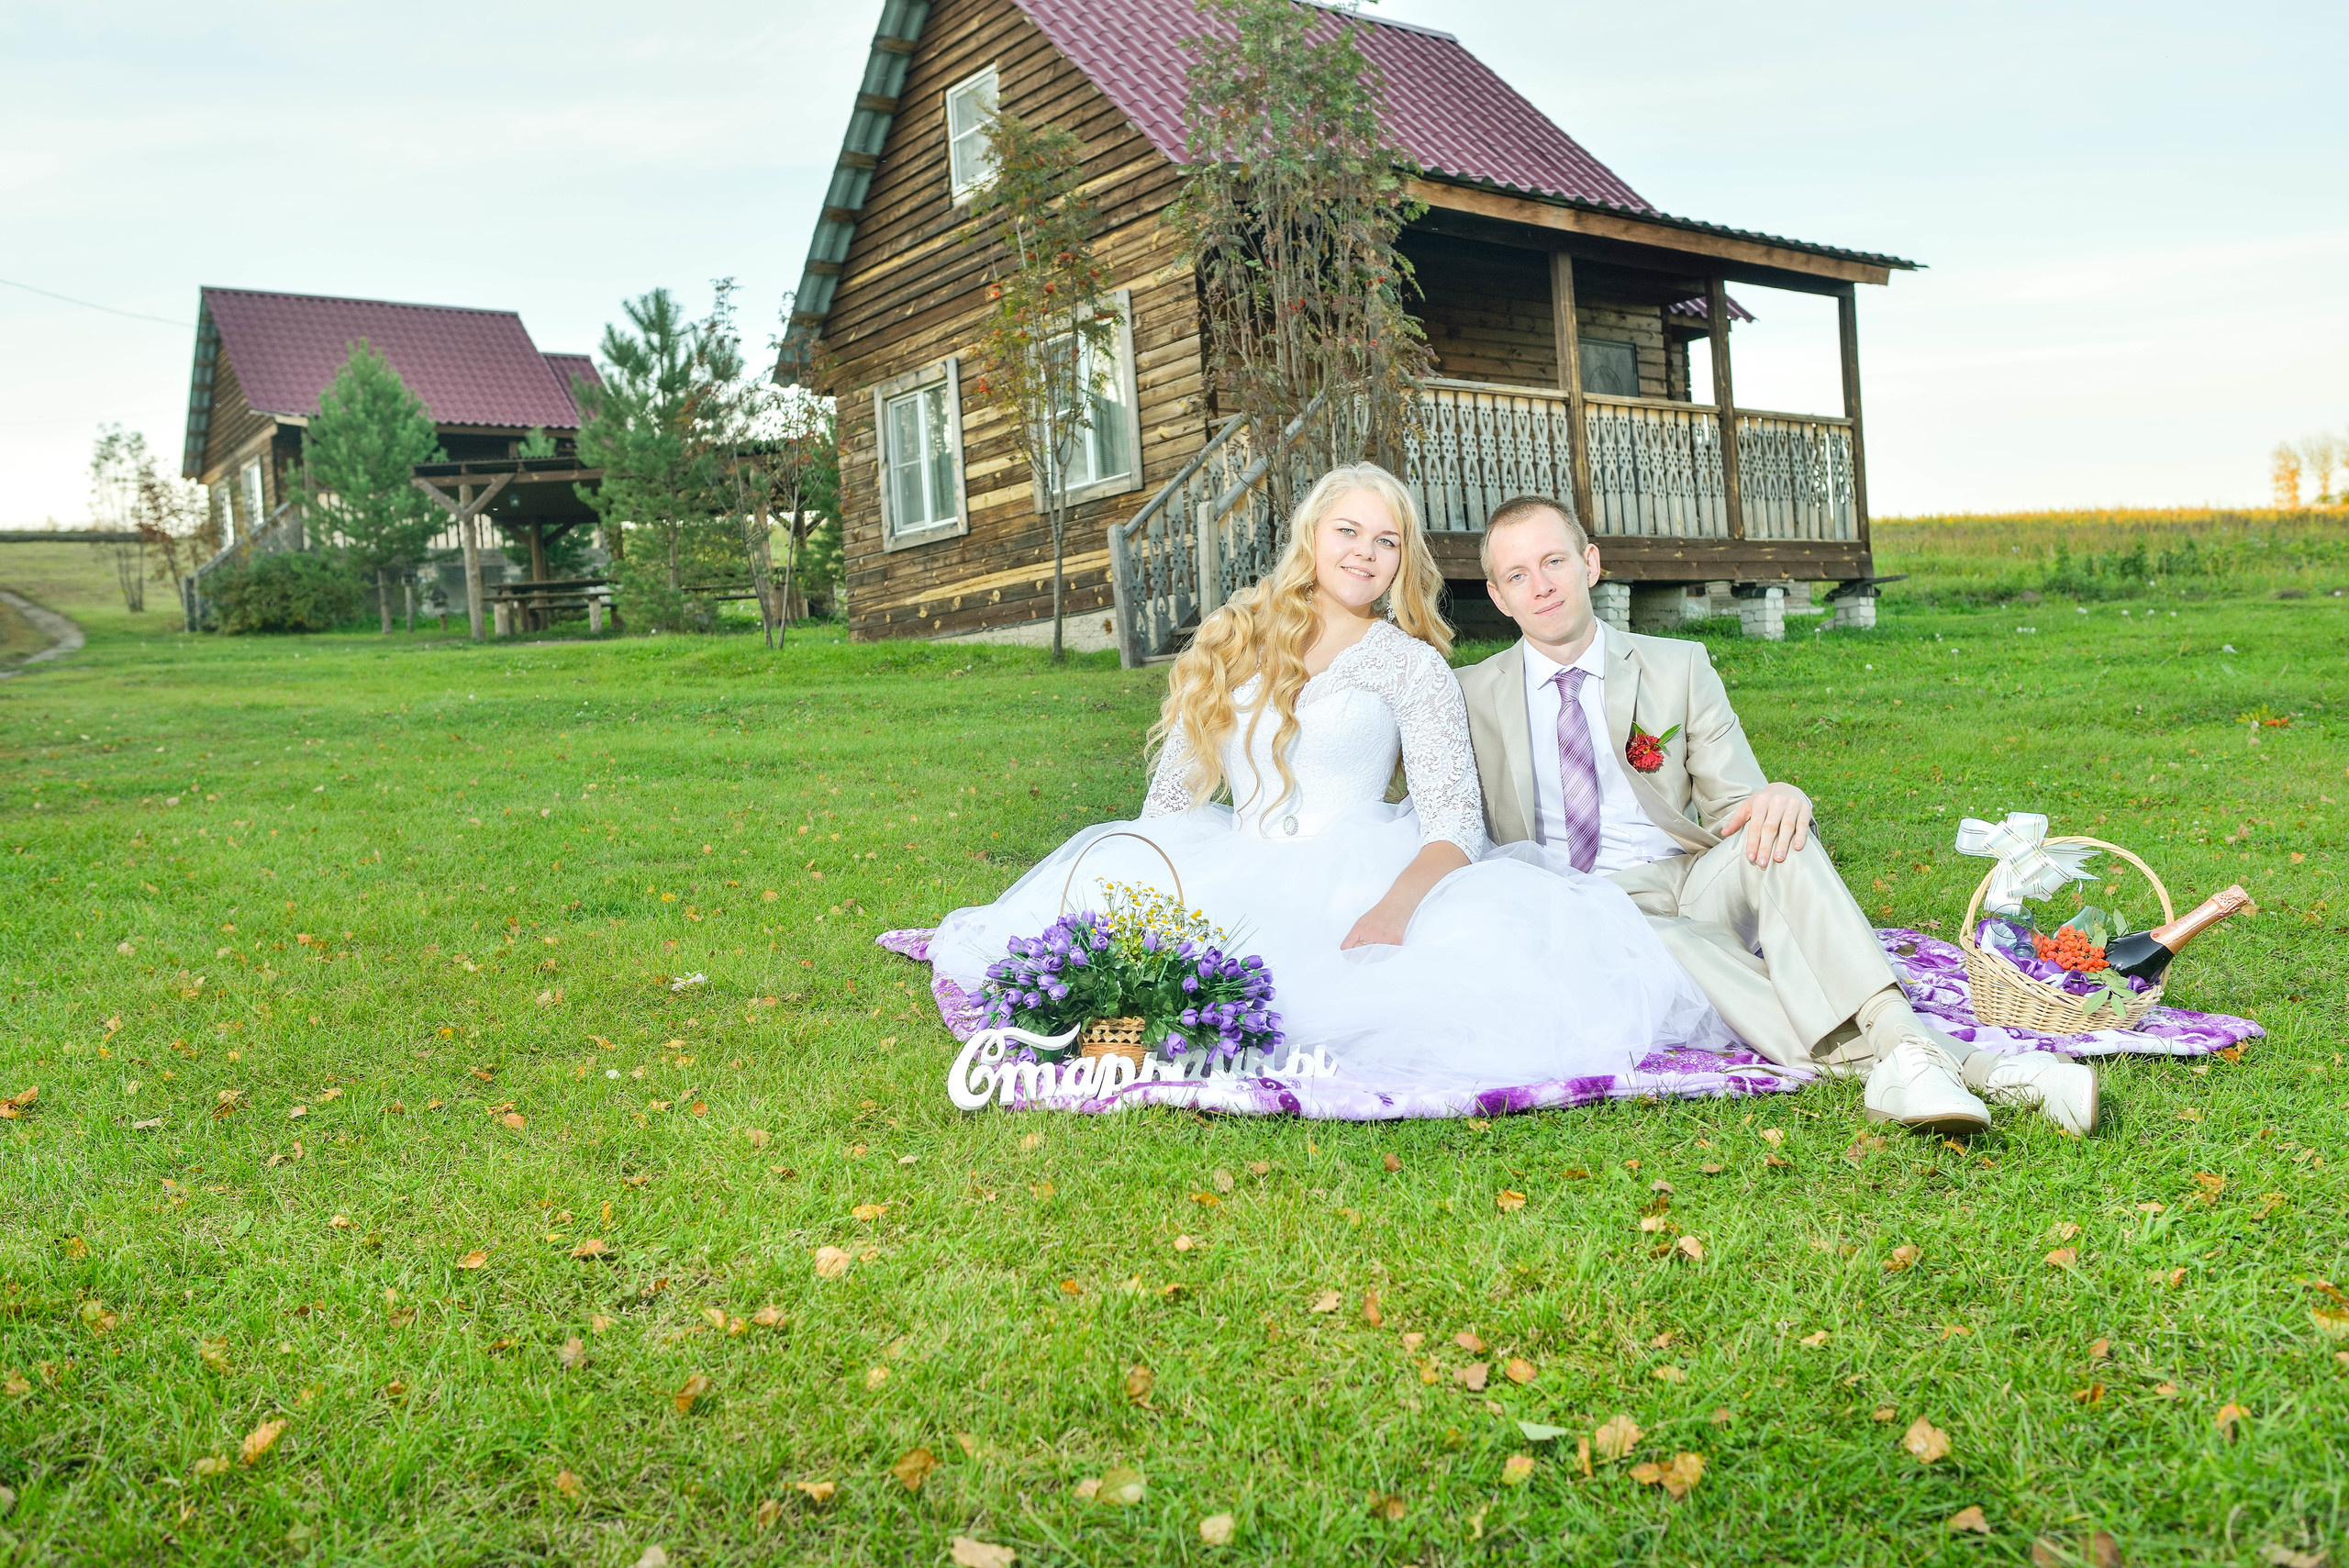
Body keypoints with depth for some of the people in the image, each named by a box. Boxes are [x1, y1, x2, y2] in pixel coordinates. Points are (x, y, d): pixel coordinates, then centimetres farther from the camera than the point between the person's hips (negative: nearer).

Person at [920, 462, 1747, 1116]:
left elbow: (1455, 825, -6)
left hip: (1358, 885, -3)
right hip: (1237, 893, 3)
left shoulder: (1410, 665, 6)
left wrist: (1392, 909, -27)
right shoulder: (1229, 645, 16)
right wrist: (1143, 889, -6)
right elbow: (1170, 801, 14)